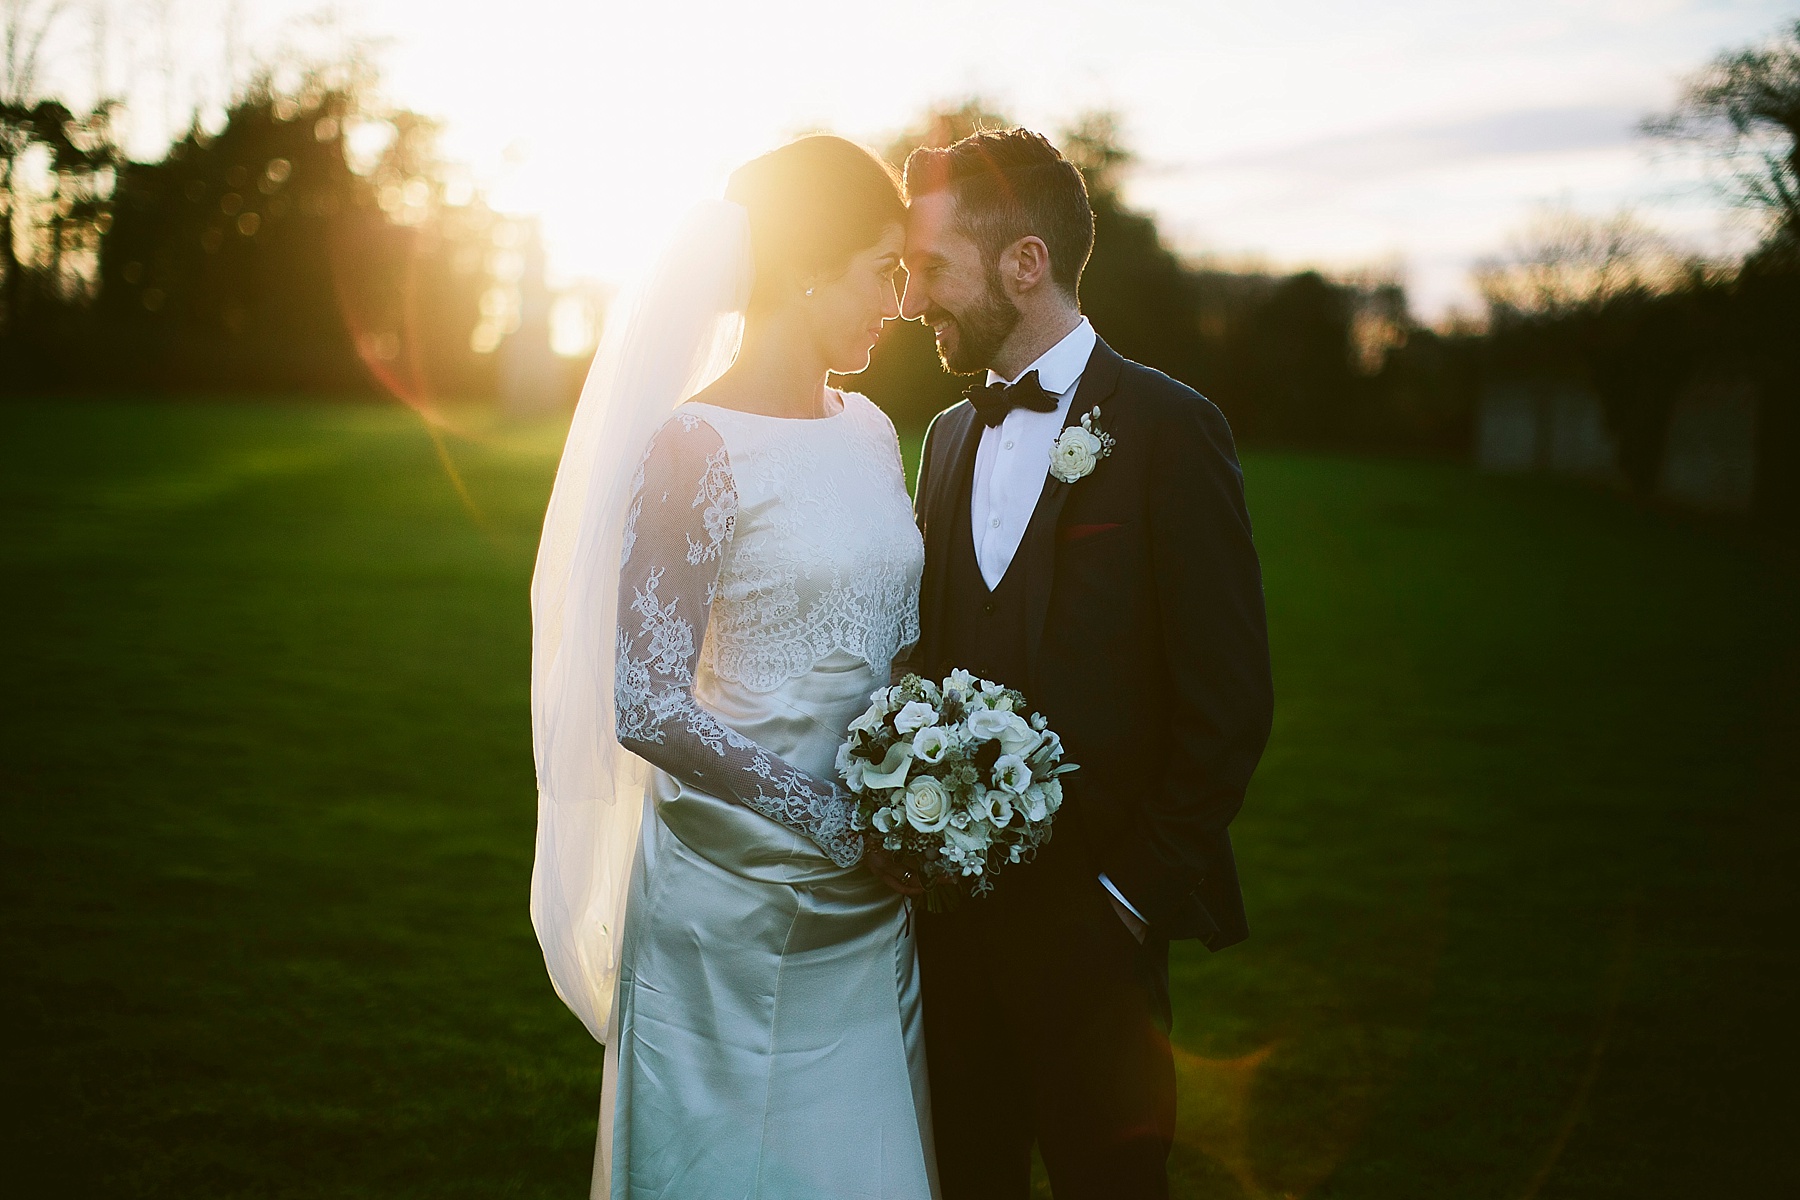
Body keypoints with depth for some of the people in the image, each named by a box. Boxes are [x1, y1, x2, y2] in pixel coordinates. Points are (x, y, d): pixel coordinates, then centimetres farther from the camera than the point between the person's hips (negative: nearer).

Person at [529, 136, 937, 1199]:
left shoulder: (870, 431, 7)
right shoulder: (697, 446, -15)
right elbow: (648, 710, -19)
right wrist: (840, 823, -17)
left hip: (872, 901, 7)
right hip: (736, 900, -6)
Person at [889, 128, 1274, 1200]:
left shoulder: (1168, 429, -9)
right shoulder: (950, 436, 11)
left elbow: (1228, 700, -11)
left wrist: (1136, 890, -12)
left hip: (1090, 921, -5)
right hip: (954, 907, 5)